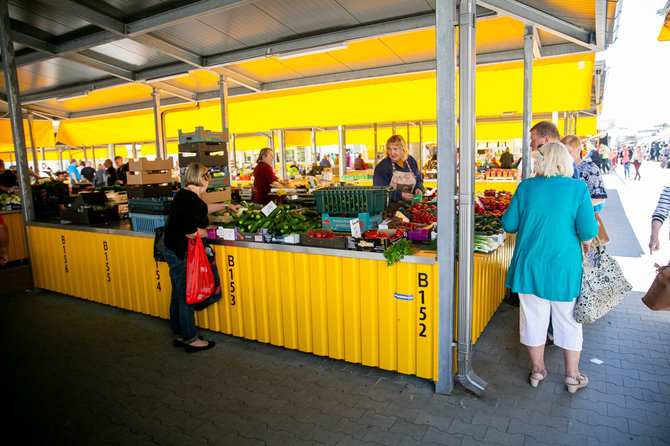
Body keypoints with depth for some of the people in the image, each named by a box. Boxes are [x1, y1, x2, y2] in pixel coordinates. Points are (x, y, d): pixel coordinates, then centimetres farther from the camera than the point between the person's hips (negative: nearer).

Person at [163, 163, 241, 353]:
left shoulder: (184, 195, 12)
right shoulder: (191, 198, -20)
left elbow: (204, 208, 31)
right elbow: (191, 232, -26)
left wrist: (226, 206, 36)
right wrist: (206, 232, -8)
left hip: (172, 251, 10)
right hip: (182, 255, -10)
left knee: (178, 296, 18)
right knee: (186, 298, 1)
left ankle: (179, 335, 31)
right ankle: (190, 340, 13)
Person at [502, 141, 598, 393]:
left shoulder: (526, 187, -3)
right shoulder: (578, 188, -8)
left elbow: (509, 224, -1)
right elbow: (588, 230, -13)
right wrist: (586, 241, 9)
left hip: (530, 265, 1)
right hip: (564, 267, -1)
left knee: (534, 317, 13)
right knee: (569, 320, 15)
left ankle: (537, 370, 28)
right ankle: (572, 375, 28)